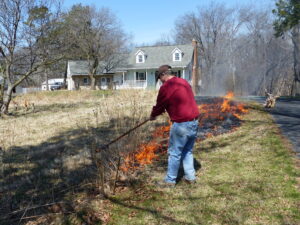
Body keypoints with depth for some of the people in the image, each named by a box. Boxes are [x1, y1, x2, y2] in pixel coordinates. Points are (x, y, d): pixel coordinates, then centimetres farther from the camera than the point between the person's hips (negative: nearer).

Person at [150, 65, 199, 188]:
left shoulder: (166, 87, -10)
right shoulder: (184, 82, 14)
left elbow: (159, 105, -1)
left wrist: (153, 116, 19)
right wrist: (162, 110, 31)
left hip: (181, 124, -8)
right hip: (194, 122, 8)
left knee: (174, 153, 5)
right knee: (188, 151, 20)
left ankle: (170, 180, 16)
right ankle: (190, 177, 27)